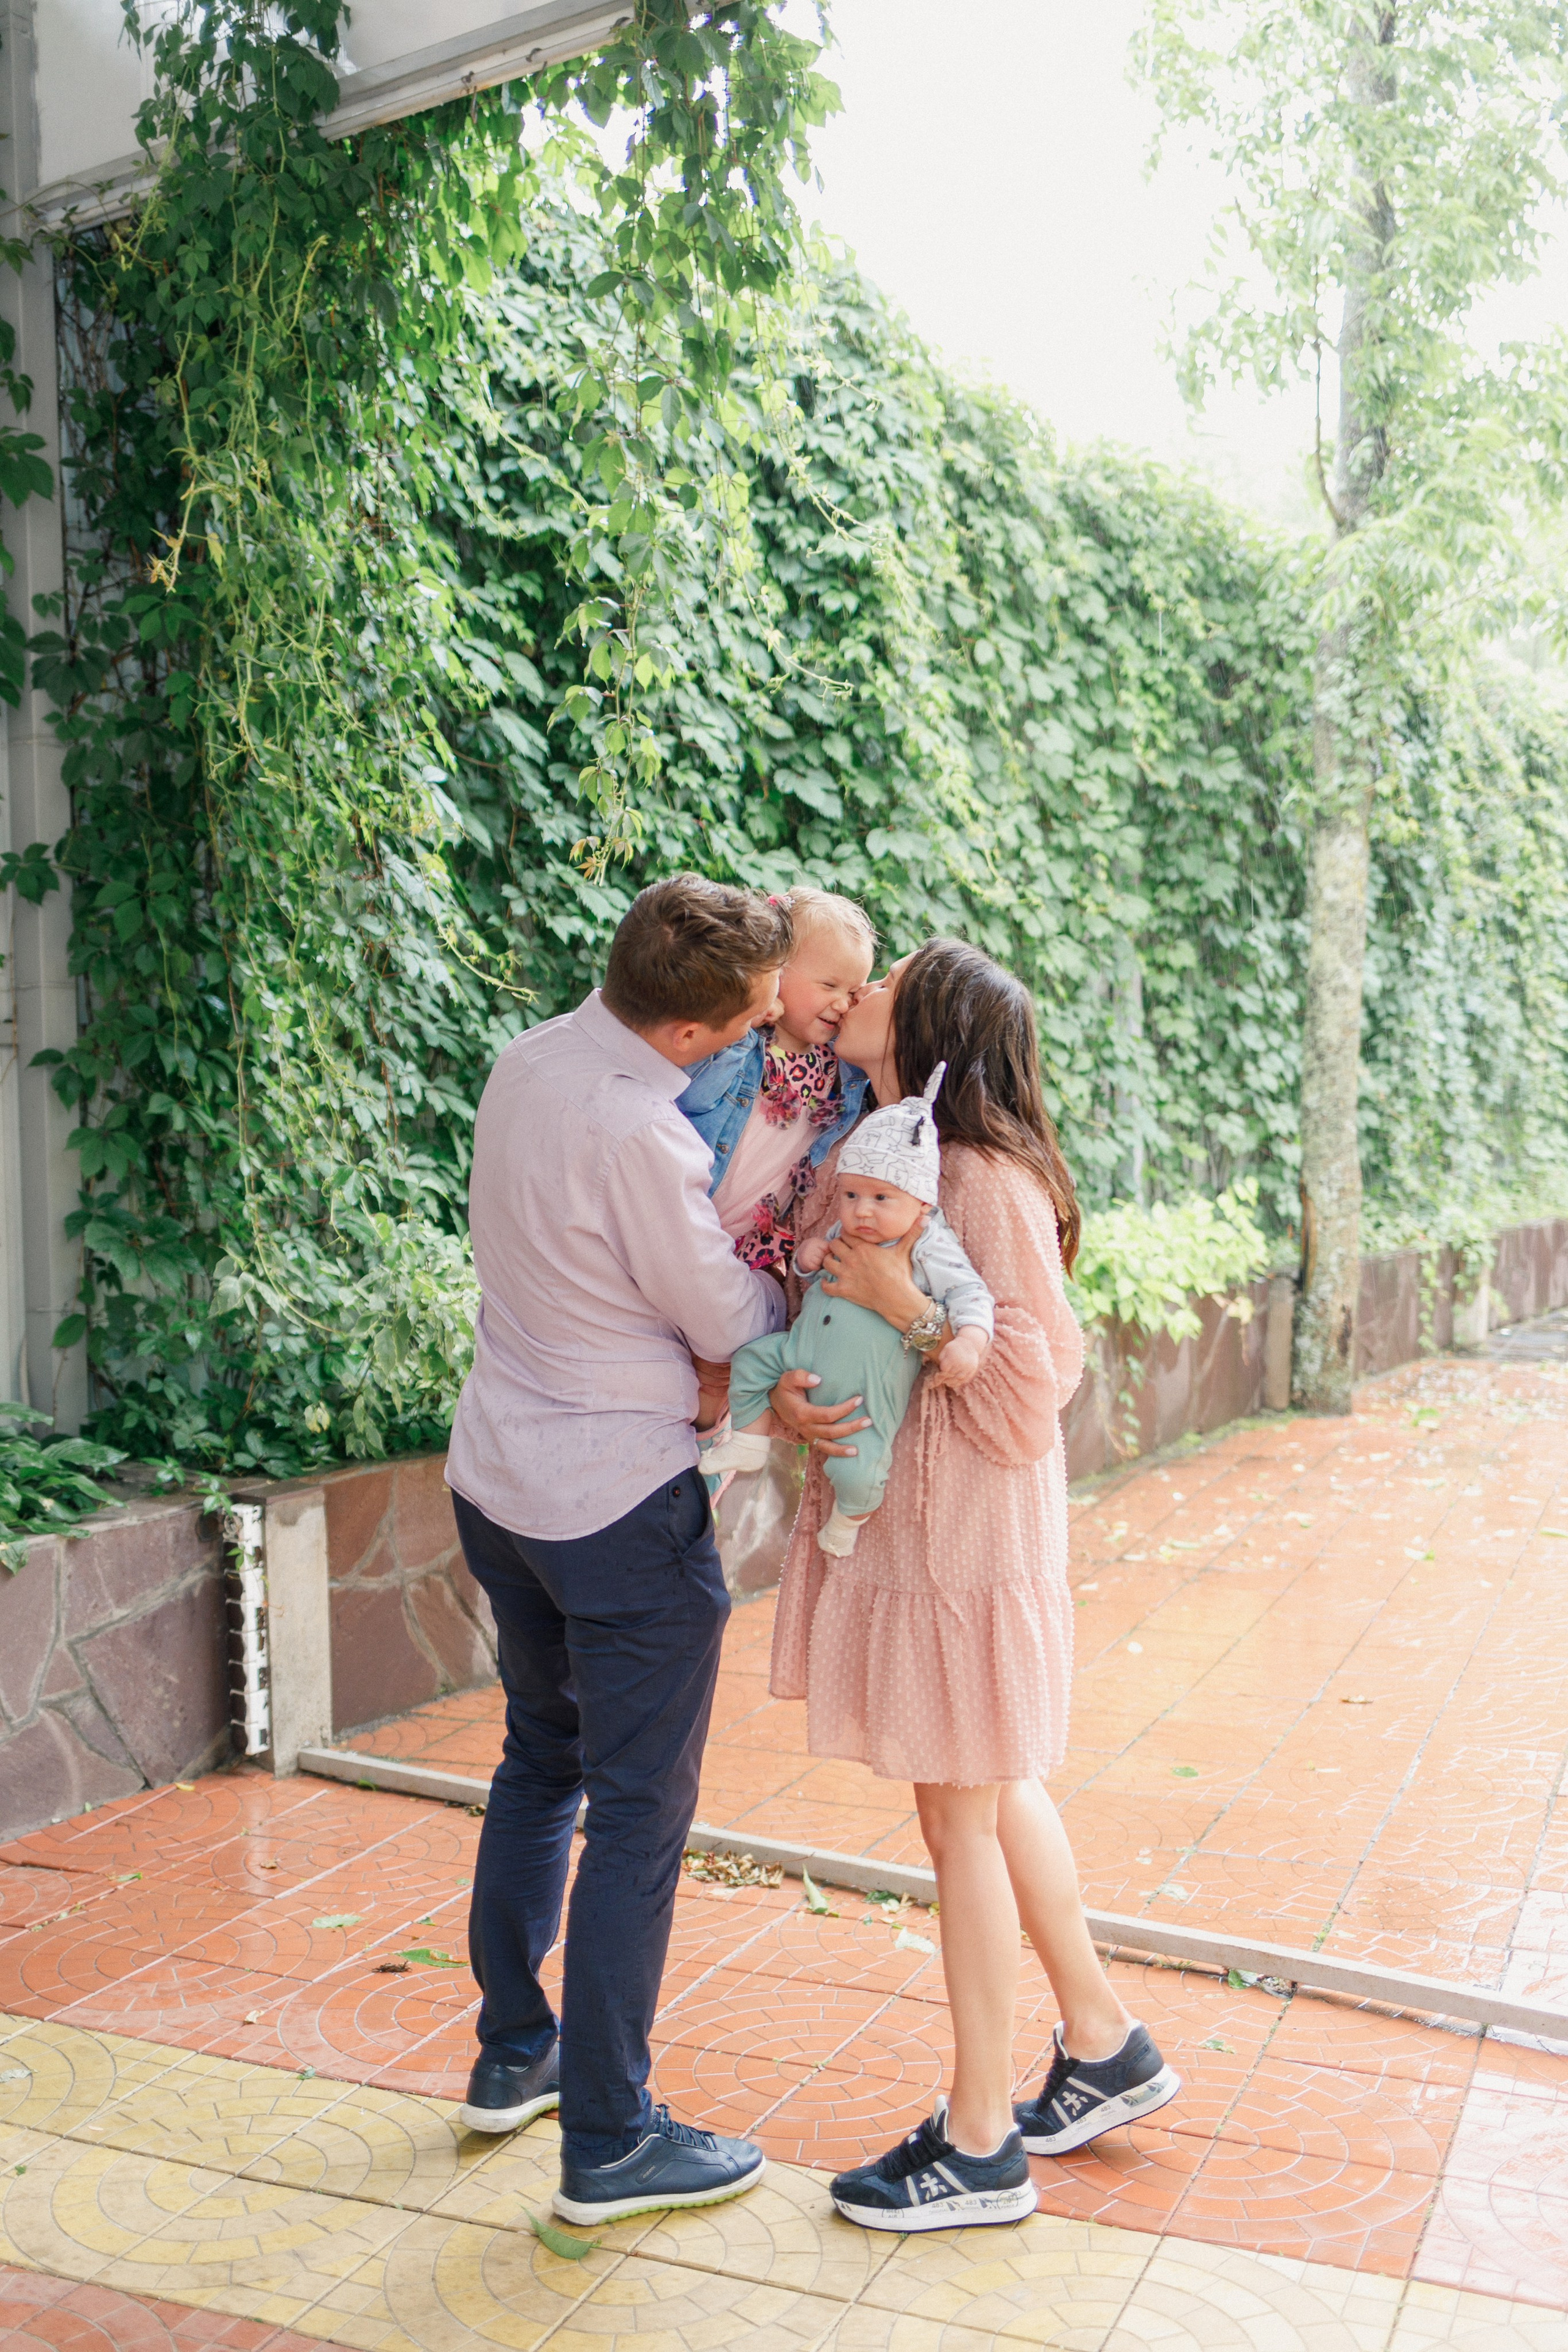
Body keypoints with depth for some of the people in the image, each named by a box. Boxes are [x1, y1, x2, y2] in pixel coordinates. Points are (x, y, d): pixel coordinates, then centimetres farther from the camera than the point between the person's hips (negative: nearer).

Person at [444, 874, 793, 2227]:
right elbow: (735, 1326, -14)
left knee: (540, 1762, 23)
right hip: (618, 1505, -9)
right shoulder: (640, 1136, -26)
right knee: (639, 1816, 4)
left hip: (498, 1475, 9)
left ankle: (513, 2055, 37)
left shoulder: (530, 1060, 0)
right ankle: (609, 2142, 16)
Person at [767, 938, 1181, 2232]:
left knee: (965, 1821, 5)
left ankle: (980, 2147, 24)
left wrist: (906, 1302, -26)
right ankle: (1105, 2048, 41)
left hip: (965, 1538, -8)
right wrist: (785, 1392, -11)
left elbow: (1028, 1399, -20)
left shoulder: (991, 1189, -21)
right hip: (893, 1527, 8)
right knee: (998, 1796, 21)